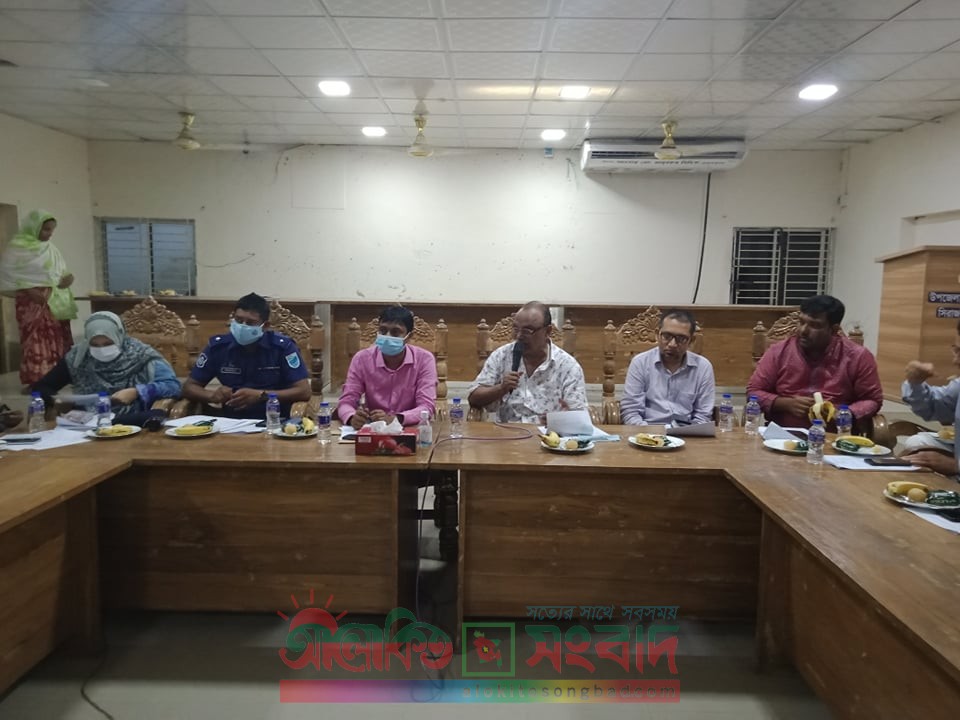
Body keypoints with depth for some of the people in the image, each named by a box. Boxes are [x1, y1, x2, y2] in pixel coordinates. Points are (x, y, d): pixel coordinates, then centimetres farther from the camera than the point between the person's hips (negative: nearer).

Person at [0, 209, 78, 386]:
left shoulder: (49, 247, 14)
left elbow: (59, 270, 21)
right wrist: (27, 290, -18)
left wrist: (68, 277, -2)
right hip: (32, 301, -7)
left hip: (55, 302, 7)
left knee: (57, 340, 7)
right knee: (35, 341, -7)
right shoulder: (18, 246, -6)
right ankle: (35, 382, -5)